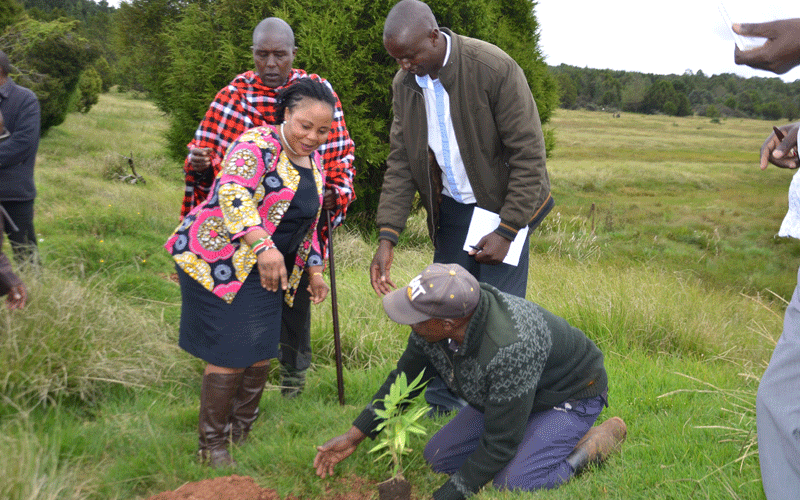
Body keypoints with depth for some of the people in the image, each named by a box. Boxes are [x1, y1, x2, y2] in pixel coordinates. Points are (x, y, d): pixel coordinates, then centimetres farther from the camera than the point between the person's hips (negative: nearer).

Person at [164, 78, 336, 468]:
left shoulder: (314, 162, 12)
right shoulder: (259, 144, -16)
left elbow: (308, 223, 23)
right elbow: (233, 191, -33)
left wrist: (315, 270, 22)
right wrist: (263, 246, -44)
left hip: (266, 270, 8)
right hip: (219, 259, -8)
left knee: (261, 350, 7)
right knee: (230, 353, -8)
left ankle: (242, 432, 26)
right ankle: (212, 446, 8)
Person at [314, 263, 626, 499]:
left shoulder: (509, 348, -43)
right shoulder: (435, 320, -20)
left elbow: (498, 445, -34)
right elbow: (404, 378, -1)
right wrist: (355, 435, -4)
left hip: (570, 396, -7)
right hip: (499, 392, 8)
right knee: (438, 459, 2)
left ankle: (599, 441, -3)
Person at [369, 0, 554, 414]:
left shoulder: (495, 69, -22)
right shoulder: (405, 83, -4)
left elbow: (528, 156, -19)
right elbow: (400, 162, 0)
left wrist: (506, 232, -20)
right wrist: (387, 237, -9)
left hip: (504, 207, -5)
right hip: (451, 207, 5)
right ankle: (439, 406, 24)